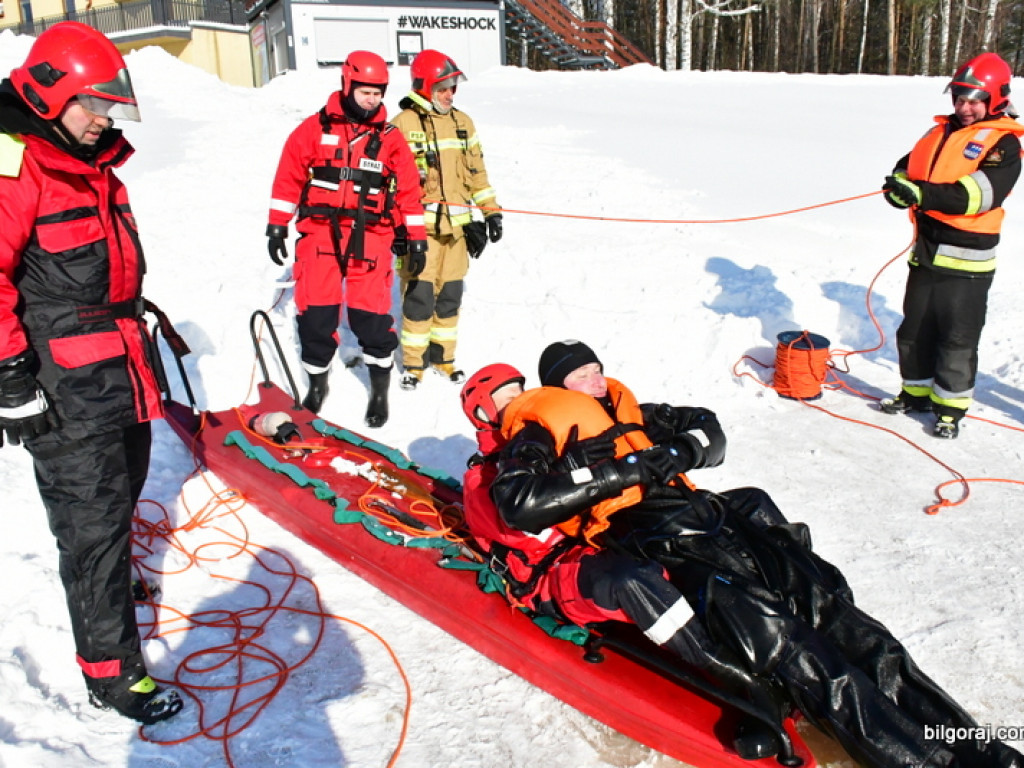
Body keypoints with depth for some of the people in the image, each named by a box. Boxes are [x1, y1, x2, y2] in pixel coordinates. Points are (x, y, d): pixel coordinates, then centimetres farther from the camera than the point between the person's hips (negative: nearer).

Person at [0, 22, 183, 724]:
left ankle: (110, 576, 46)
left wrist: (136, 322, 26)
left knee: (121, 488, 22)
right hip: (65, 381, -9)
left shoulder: (92, 163, 14)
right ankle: (112, 670, 9)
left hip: (121, 365, 9)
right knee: (92, 517, -2)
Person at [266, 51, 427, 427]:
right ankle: (317, 383, 23)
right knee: (316, 313, 3)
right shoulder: (315, 128, 4)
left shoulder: (390, 138, 7)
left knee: (371, 314, -4)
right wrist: (277, 224, 4)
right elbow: (288, 177, 6)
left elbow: (408, 187, 11)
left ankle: (380, 388, 14)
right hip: (320, 232, 0)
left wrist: (416, 234, 9)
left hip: (370, 237, 0)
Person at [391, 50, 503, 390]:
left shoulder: (462, 123, 13)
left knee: (450, 296, 10)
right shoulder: (403, 125, -4)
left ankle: (443, 358, 24)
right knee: (419, 296, -4)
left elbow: (476, 171, 18)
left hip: (457, 225, 5)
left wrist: (490, 210, 14)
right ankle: (413, 363, 10)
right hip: (419, 225, -5)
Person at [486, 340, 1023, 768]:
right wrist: (624, 470, -12)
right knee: (778, 637, -26)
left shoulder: (623, 409, 28)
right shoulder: (540, 429, 8)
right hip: (649, 541, -7)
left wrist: (681, 450, 7)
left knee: (828, 601, -10)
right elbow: (519, 503, -13)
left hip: (703, 514, 7)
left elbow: (706, 427, 33)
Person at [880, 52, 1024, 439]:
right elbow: (908, 165, 12)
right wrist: (901, 184, -13)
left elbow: (980, 193, -21)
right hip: (926, 252, 7)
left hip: (966, 261, -6)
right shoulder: (941, 132, 13)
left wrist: (924, 194, -31)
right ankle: (916, 391, 33)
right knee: (915, 330, 16)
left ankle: (951, 406, 15)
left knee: (958, 339, 2)